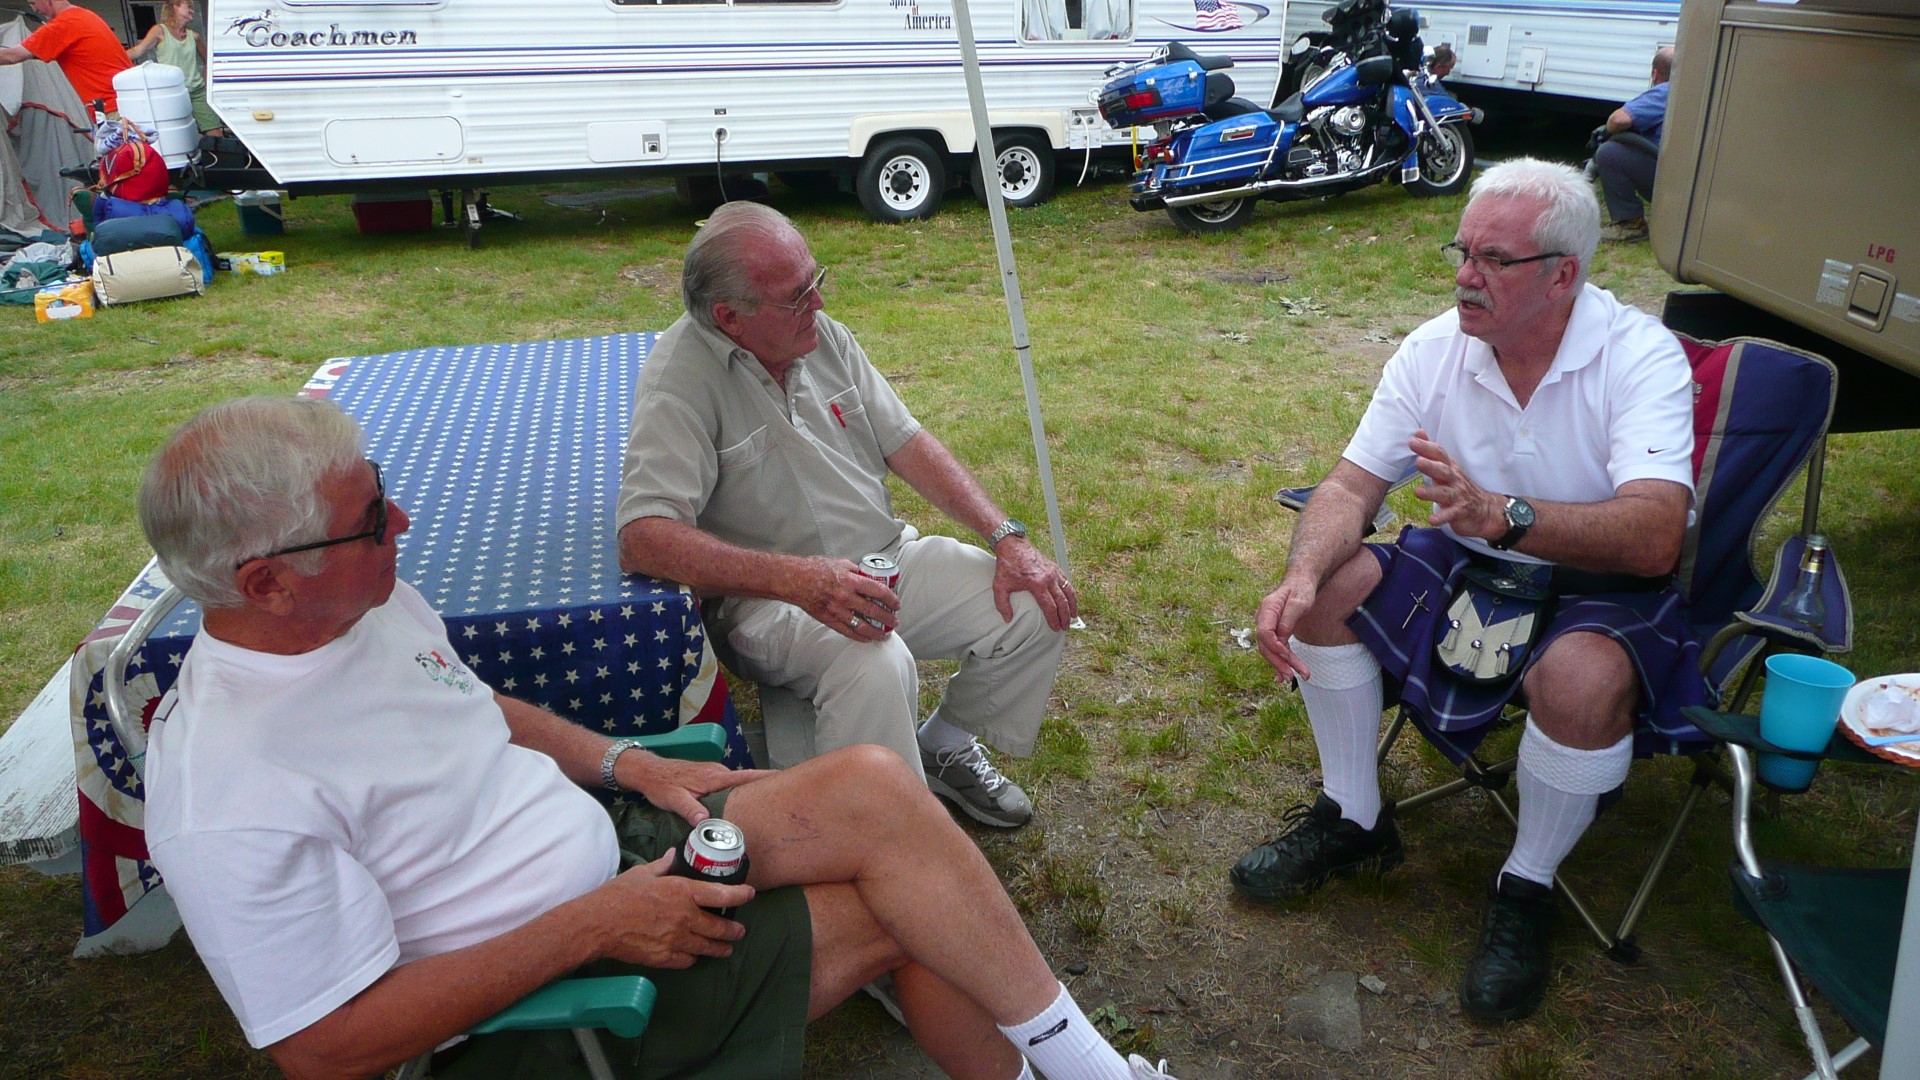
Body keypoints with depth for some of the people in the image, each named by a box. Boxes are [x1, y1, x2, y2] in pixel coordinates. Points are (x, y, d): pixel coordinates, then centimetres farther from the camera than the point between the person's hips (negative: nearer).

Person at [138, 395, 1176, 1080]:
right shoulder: (227, 801, -25)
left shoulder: (373, 602, 0)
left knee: (876, 789, -13)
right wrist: (588, 928, -23)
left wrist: (628, 763, 1)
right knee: (902, 911, -18)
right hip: (543, 973, -7)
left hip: (608, 832, 8)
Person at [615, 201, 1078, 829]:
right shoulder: (683, 378, -18)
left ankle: (945, 747, 18)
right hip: (766, 600, -7)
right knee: (874, 663, -36)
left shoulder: (821, 333, 3)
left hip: (885, 561, 7)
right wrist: (800, 580, -40)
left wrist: (1007, 539, -4)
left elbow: (908, 445, 8)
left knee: (1038, 605, -6)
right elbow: (642, 538, -29)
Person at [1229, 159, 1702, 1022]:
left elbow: (1652, 538, -33)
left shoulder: (1640, 356, -20)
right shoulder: (1436, 351, -7)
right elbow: (1352, 484, -9)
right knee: (1331, 588, -17)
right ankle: (1353, 820, 6)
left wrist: (1502, 514, -50)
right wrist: (1301, 576, -30)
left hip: (1599, 587, -4)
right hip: (1466, 567, 5)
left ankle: (1527, 889, -5)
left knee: (1581, 680, -36)